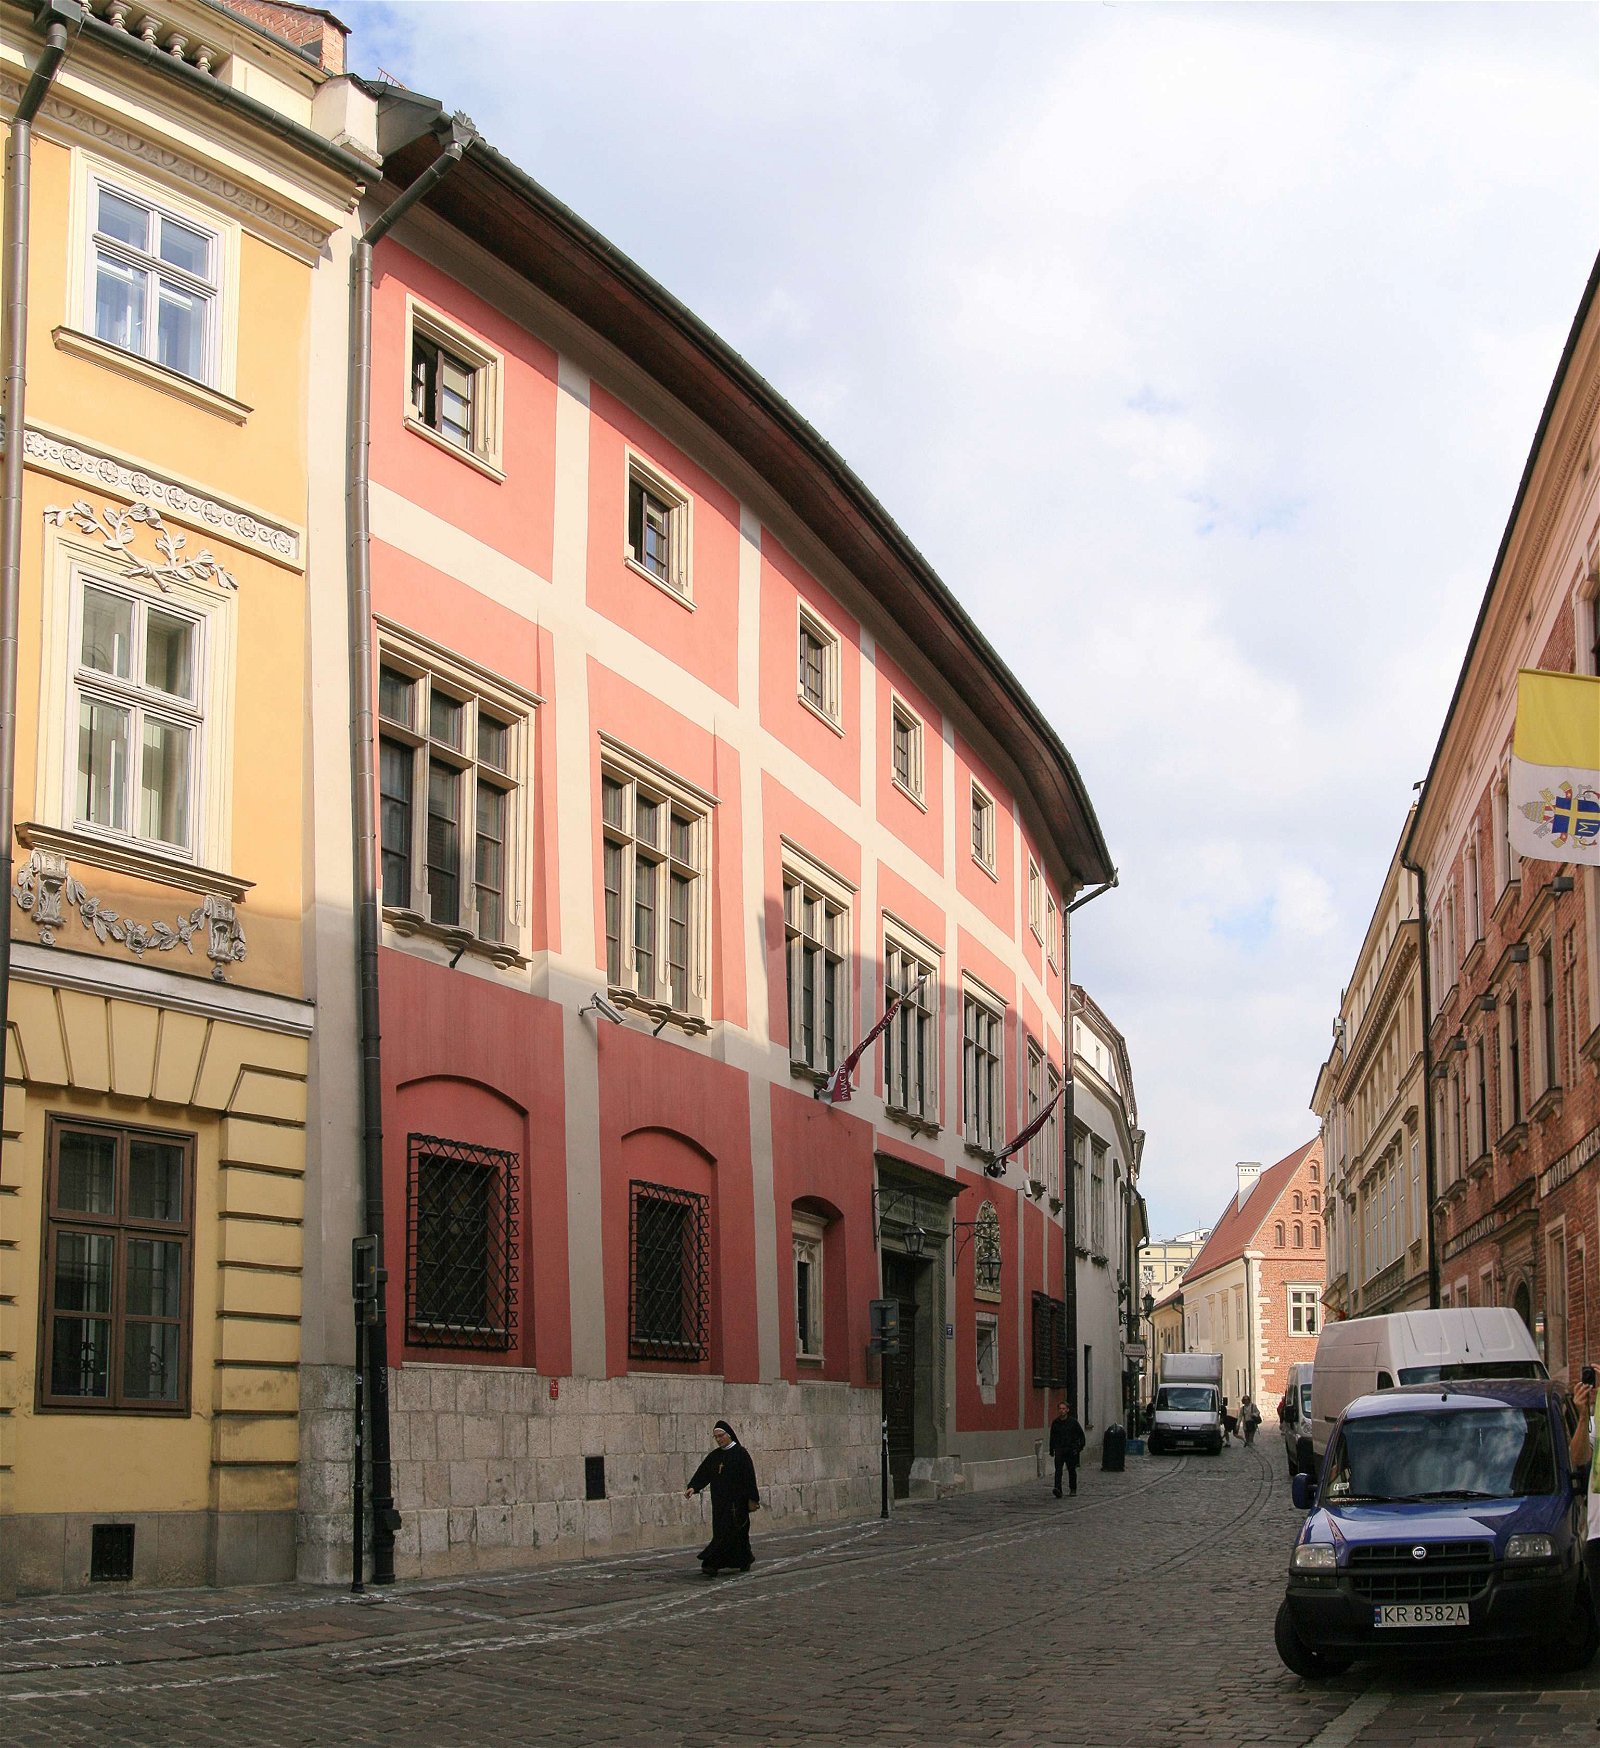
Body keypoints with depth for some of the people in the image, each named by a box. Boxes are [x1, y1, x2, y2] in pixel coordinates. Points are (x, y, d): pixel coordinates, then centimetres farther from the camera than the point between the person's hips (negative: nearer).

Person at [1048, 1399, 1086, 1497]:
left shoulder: (1073, 1421, -2)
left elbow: (1081, 1435, 3)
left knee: (1072, 1470, 9)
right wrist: (1051, 1450, 11)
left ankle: (1073, 1489, 25)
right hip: (1059, 1449, 1)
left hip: (1071, 1450, -1)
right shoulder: (1055, 1422, 5)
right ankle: (1058, 1490, -24)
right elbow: (1052, 1437, 13)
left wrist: (1080, 1447, -4)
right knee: (1058, 1469, -14)